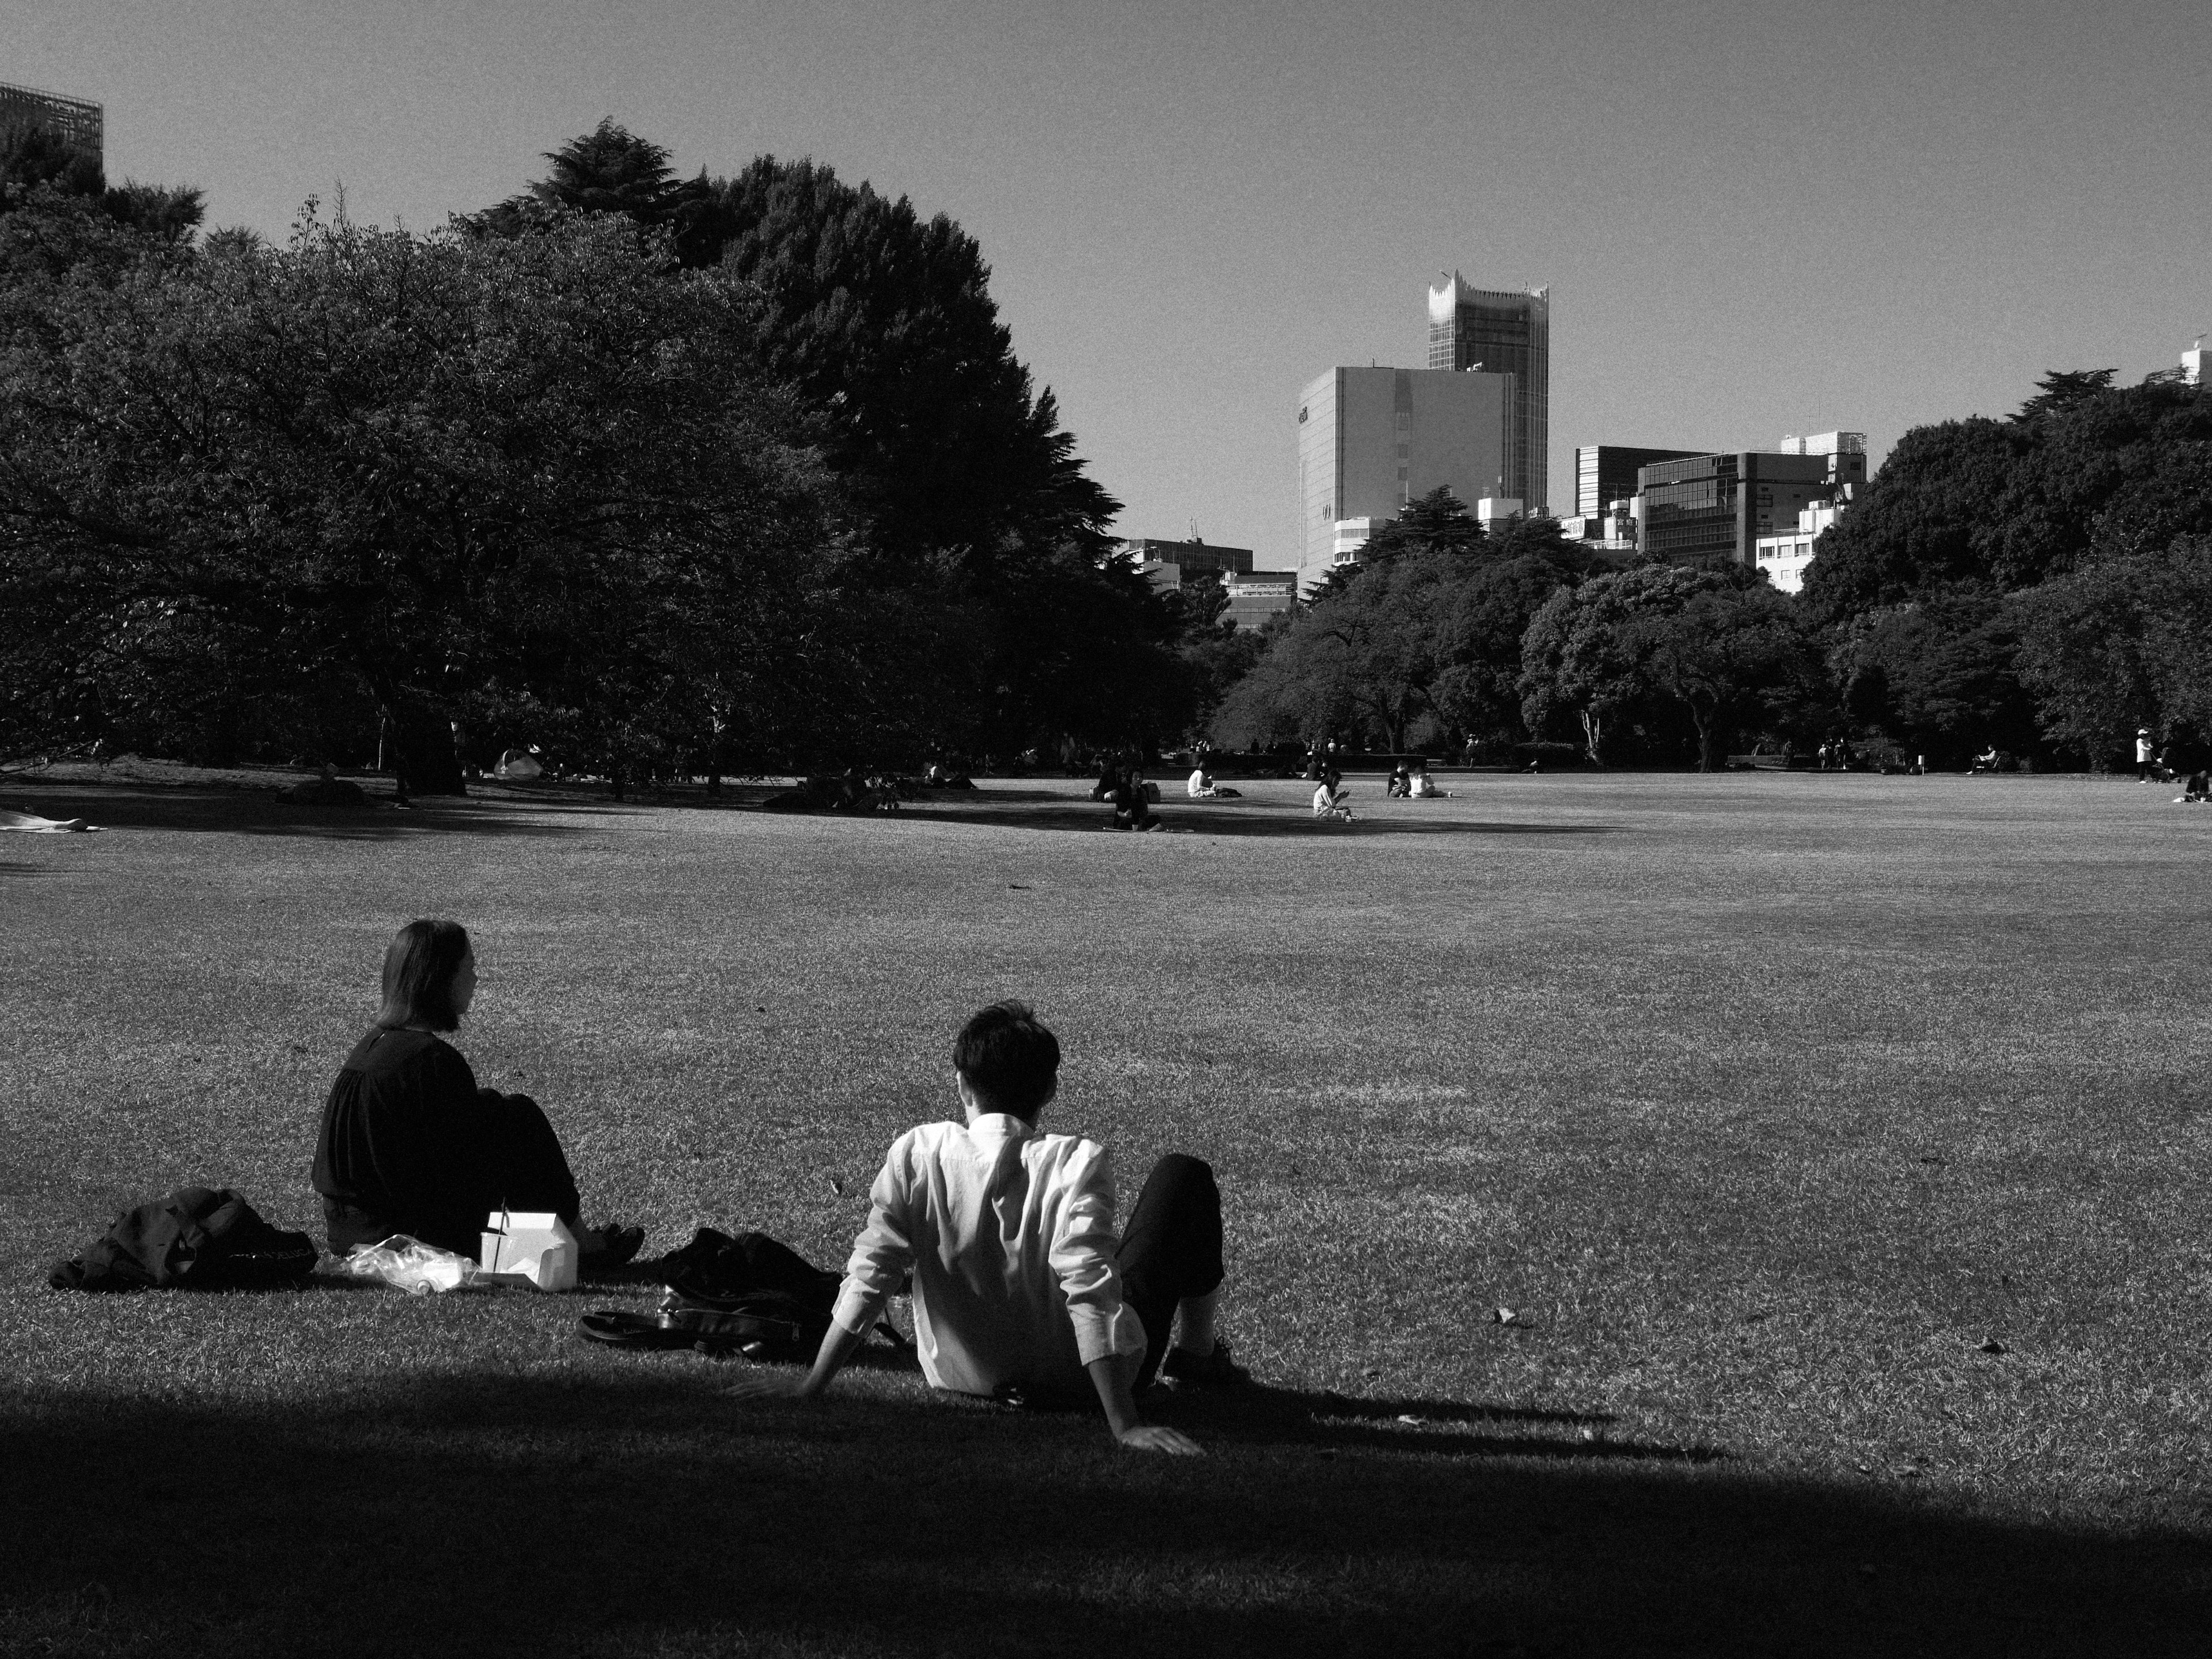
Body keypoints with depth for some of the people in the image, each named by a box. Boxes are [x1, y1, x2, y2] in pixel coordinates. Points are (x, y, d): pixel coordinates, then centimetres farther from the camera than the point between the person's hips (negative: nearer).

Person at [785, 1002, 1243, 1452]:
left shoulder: (916, 1154, -16)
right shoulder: (1076, 1163, -25)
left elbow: (868, 1276, -17)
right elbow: (1091, 1292, -30)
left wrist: (810, 1390, -11)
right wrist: (1125, 1424, -29)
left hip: (961, 1378, 4)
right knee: (1184, 1178, 11)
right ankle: (1196, 1355, 28)